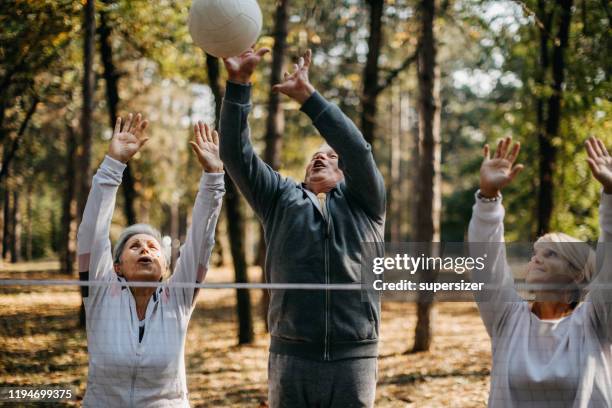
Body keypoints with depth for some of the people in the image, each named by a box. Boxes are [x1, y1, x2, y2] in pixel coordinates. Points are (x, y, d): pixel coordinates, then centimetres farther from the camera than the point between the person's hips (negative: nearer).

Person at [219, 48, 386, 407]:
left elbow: (359, 150, -9)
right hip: (291, 356, 1)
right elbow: (237, 154, 3)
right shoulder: (282, 200, 15)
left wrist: (307, 95, -17)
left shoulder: (364, 203, 10)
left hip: (352, 358, -1)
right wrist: (238, 84, -10)